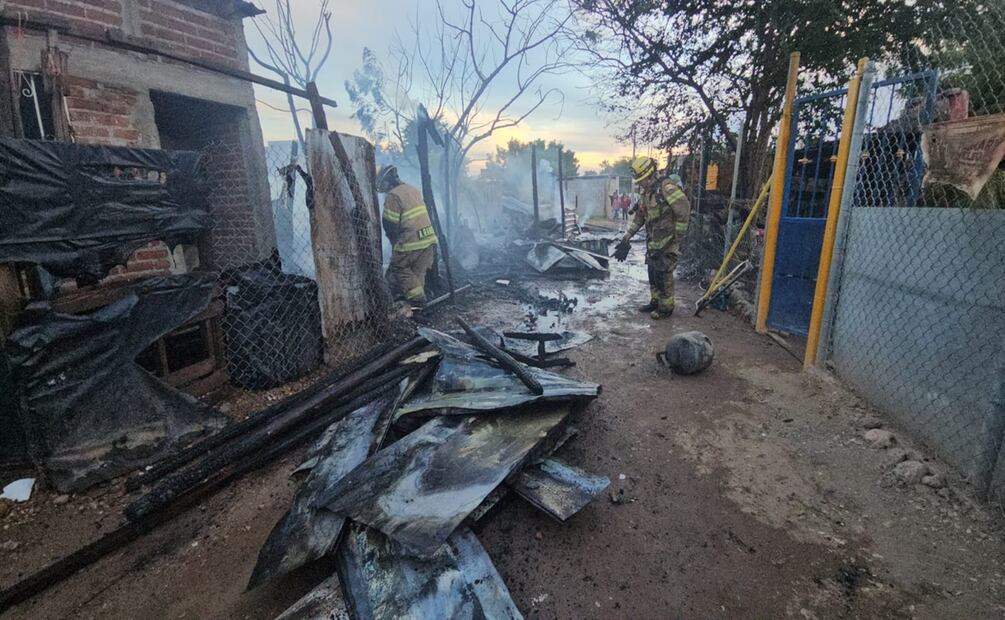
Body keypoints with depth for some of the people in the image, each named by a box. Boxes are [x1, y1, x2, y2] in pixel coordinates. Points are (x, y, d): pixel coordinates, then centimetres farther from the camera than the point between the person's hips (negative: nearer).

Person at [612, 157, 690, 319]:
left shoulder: (666, 187, -19)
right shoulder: (645, 192, 9)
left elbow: (684, 209, -22)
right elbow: (639, 216, 16)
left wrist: (677, 234, -18)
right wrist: (627, 238, 14)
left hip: (667, 240, -8)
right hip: (652, 240, 9)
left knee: (663, 274, -3)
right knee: (652, 271, 15)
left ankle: (666, 307, 10)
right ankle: (655, 301, 29)